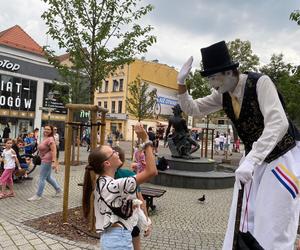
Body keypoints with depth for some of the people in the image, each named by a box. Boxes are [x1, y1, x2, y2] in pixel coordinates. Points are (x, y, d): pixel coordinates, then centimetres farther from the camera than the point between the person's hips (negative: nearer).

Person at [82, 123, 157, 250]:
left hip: (110, 237, 9)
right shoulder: (114, 185, -25)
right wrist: (146, 141, -25)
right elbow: (151, 171, -29)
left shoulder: (101, 183, 4)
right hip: (119, 239, -9)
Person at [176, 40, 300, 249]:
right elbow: (192, 109, 5)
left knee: (273, 226, -5)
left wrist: (250, 161, -41)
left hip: (282, 155, -6)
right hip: (254, 157, 6)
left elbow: (278, 123, -32)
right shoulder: (223, 95, -2)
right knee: (244, 220, 6)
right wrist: (181, 83, -11)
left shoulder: (260, 82, -22)